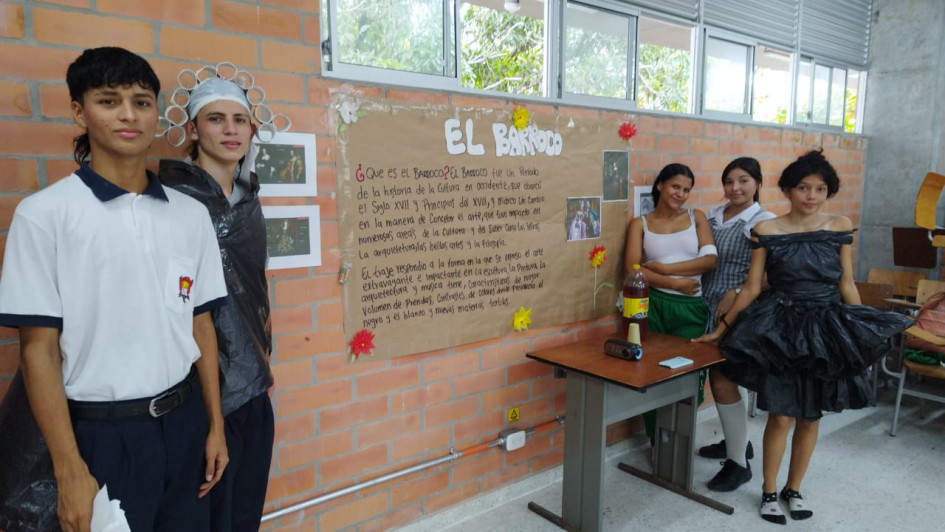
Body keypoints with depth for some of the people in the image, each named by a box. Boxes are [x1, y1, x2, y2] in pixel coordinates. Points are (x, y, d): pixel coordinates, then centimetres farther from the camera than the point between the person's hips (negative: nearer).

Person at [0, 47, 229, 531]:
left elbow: (201, 326, 7)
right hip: (102, 433, -3)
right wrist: (70, 471, -11)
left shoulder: (191, 214, 3)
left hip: (184, 422, 4)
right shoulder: (44, 214, -8)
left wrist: (215, 425, 8)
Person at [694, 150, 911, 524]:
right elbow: (751, 288, -1)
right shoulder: (766, 231, -7)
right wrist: (721, 328, 0)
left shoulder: (841, 227, 1)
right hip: (782, 329, -3)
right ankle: (769, 492, 21)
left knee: (811, 417, 12)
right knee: (781, 417, 0)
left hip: (827, 328, 3)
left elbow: (847, 285, 7)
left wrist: (866, 332, 8)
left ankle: (793, 490, 31)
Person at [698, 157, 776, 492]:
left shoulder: (763, 222, -9)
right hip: (709, 307, 7)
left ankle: (739, 463, 3)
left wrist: (734, 295, -23)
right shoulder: (712, 215, 10)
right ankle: (737, 440, 34)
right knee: (718, 378, 14)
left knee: (723, 380, -9)